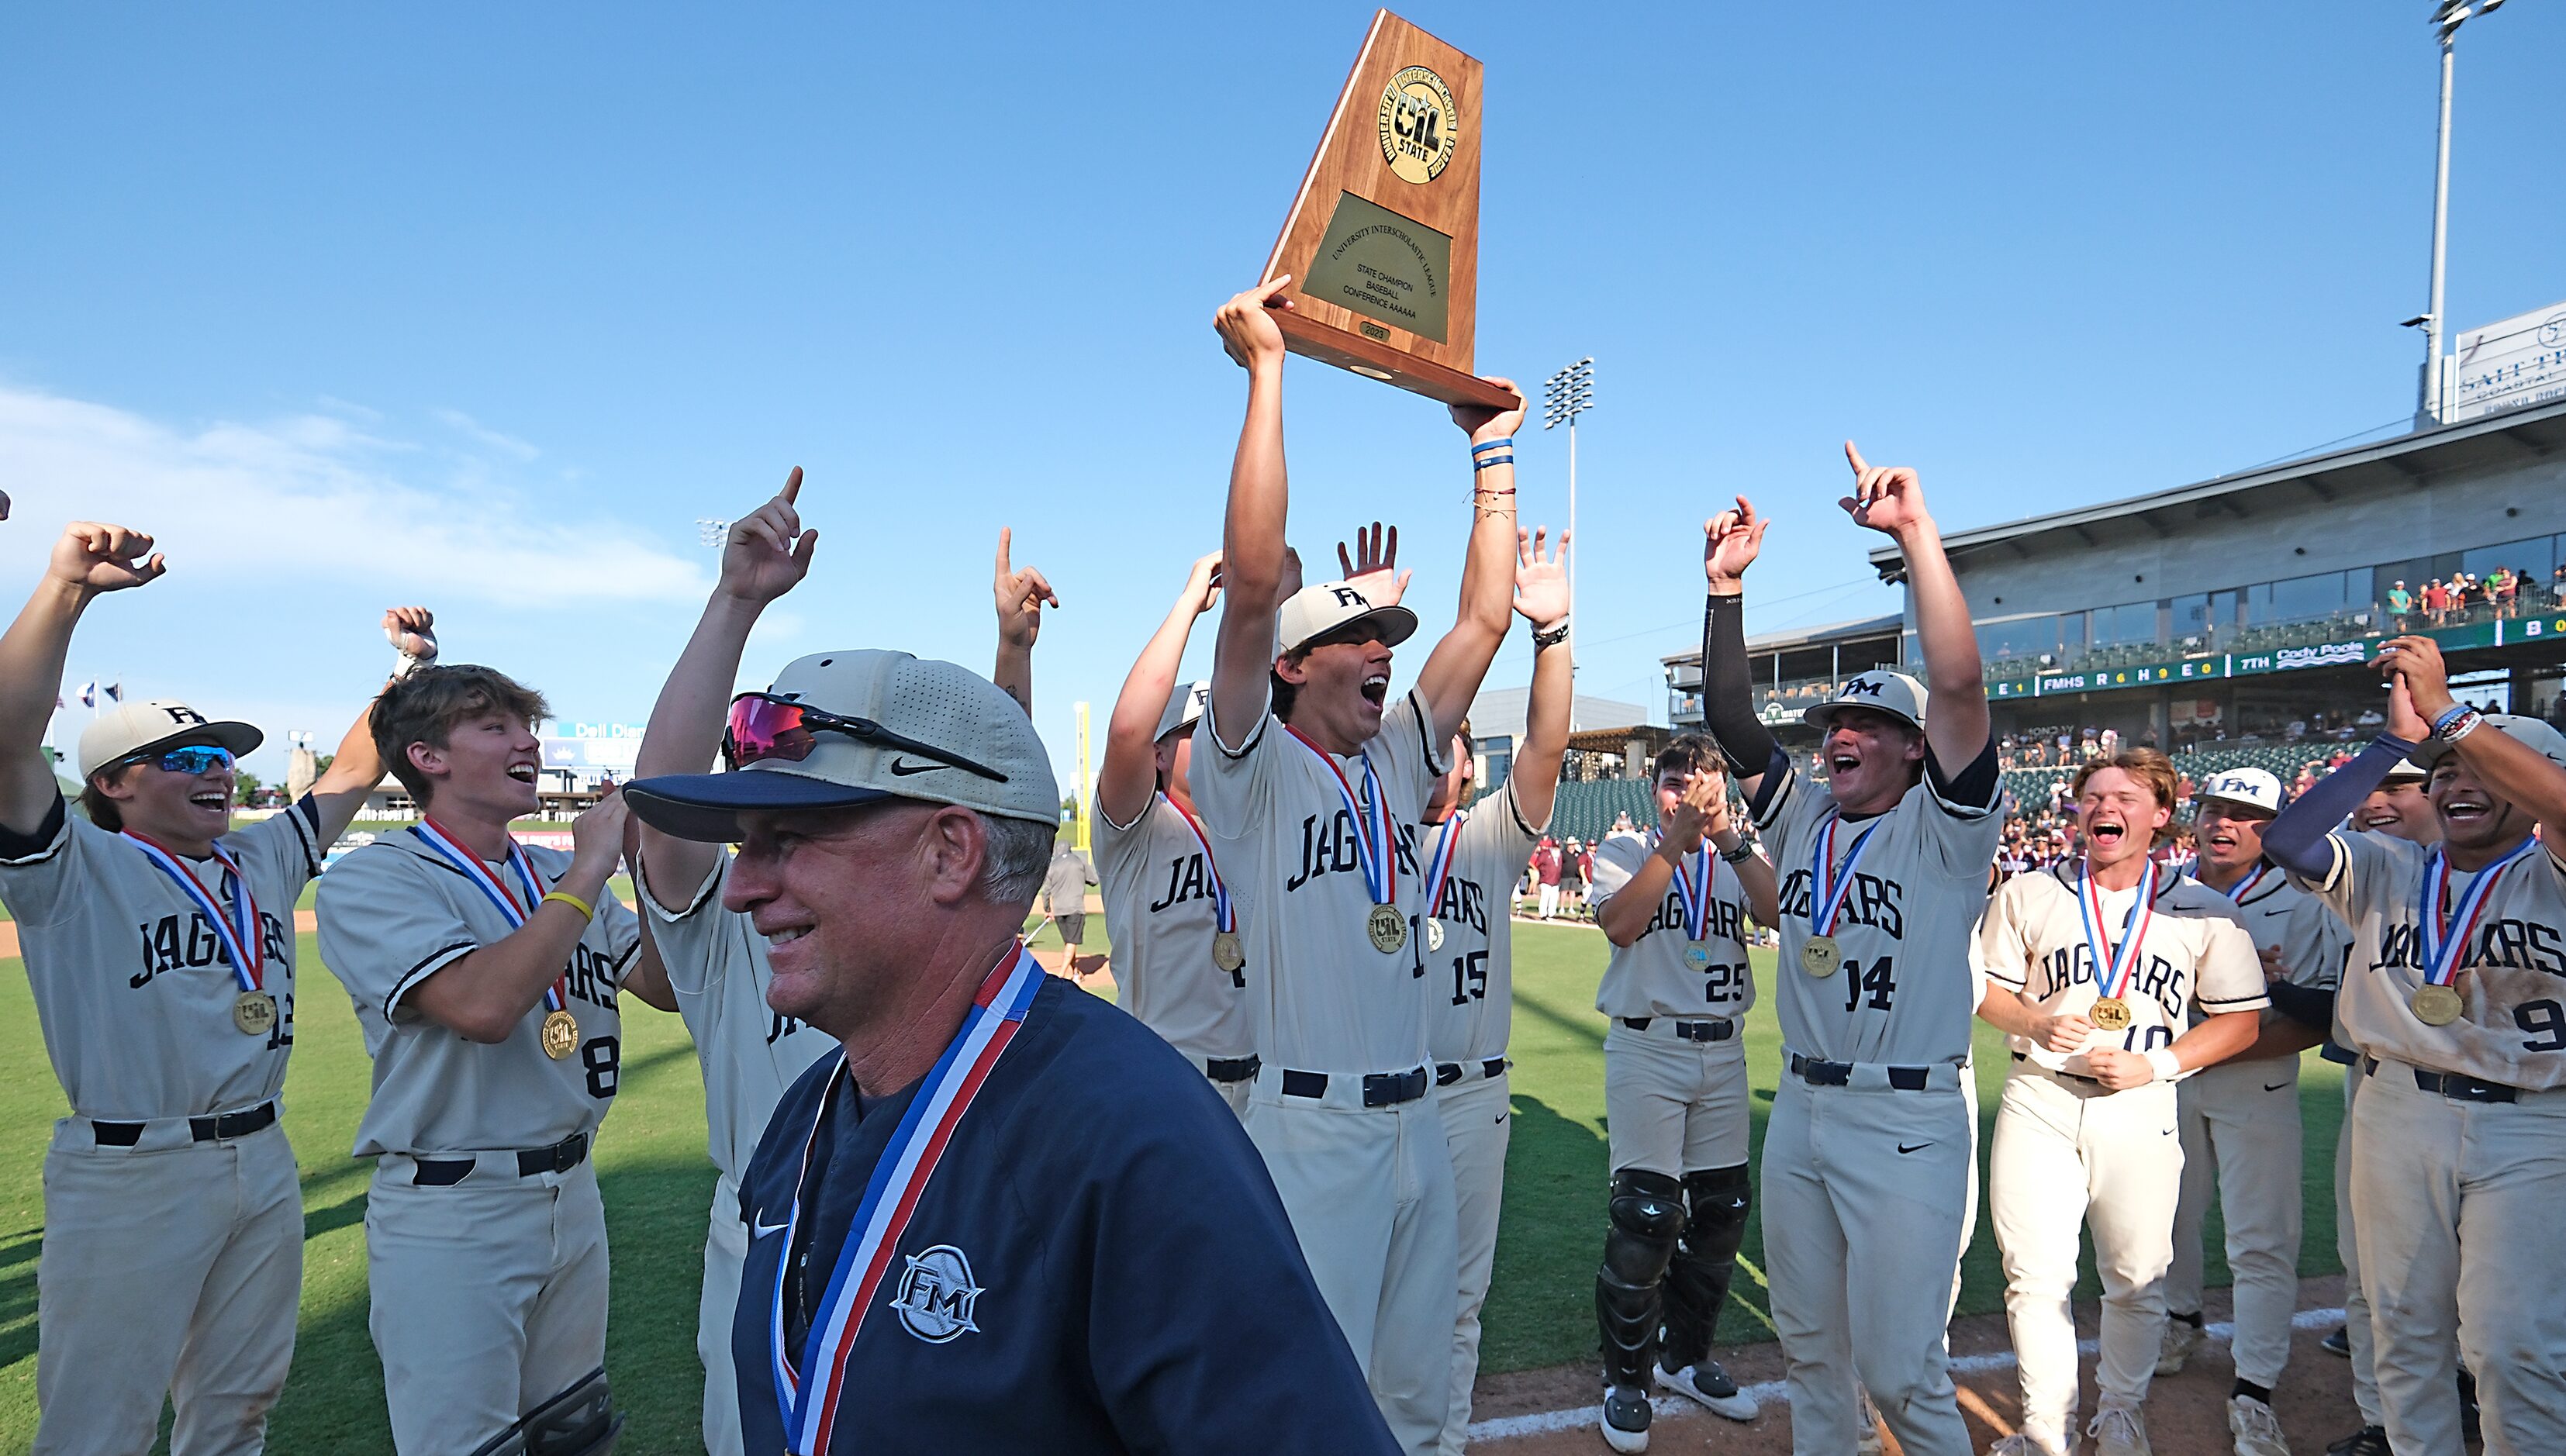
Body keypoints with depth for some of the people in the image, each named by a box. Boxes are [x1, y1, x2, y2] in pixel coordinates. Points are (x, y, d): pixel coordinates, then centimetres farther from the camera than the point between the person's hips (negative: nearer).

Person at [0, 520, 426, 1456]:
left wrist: (410, 667, 5)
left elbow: (352, 775, 16)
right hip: (128, 1177, -6)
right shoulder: (76, 868, -7)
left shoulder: (262, 859, 12)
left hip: (263, 1162, 6)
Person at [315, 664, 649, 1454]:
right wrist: (589, 871, -19)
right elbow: (481, 1005, -26)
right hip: (450, 1216, -6)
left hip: (572, 1195, 6)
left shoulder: (561, 875, 8)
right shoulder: (370, 880, -10)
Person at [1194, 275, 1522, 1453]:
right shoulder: (1254, 770, -8)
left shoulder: (1394, 763, 10)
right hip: (1314, 1124, -6)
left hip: (1418, 1119, 7)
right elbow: (1251, 583, -21)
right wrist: (1265, 369, -20)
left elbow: (1485, 616, 10)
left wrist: (1491, 447, 12)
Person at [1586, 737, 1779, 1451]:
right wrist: (1676, 841, -19)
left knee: (1721, 1213, 11)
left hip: (1724, 1052, 4)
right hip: (1647, 1050, -4)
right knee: (1645, 1218, -6)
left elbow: (1779, 912, -9)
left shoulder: (1740, 858, 11)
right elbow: (1619, 923, -17)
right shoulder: (1625, 852, 3)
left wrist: (1728, 837, -17)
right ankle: (1625, 1380, 10)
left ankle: (1686, 1358, 30)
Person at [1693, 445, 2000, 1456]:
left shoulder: (1944, 827, -7)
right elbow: (1728, 717, 4)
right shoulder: (1802, 819, 9)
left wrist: (1917, 532, -27)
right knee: (1810, 1348, 19)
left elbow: (1960, 685, -21)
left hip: (1907, 1120, -6)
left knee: (1901, 1366, -1)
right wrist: (1726, 584, -3)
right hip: (1799, 1108, 6)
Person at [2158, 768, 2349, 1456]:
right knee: (2168, 1213, 17)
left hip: (2256, 1087, -4)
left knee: (2261, 1240, -4)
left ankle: (2253, 1393, 4)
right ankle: (2182, 1319, 41)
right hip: (2169, 1083, 4)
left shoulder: (2302, 906, -9)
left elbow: (2319, 1018, -14)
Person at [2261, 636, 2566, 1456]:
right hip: (2397, 1113, 4)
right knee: (2406, 1328, 13)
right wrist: (2397, 739, -10)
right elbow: (2287, 842, -8)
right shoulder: (2387, 872, 10)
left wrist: (2449, 715, -24)